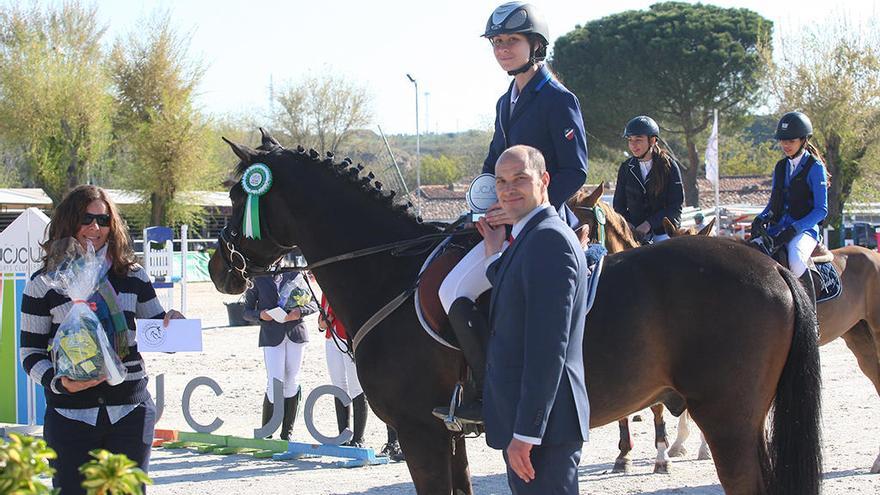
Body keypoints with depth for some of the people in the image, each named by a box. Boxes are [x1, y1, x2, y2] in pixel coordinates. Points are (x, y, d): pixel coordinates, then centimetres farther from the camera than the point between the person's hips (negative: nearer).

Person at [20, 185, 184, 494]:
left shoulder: (133, 276, 8)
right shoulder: (44, 283, 0)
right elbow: (31, 353, 2)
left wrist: (171, 325, -8)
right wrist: (59, 383, -16)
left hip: (130, 413, 2)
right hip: (71, 416, -2)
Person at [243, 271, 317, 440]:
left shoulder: (295, 274, 10)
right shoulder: (257, 279, 6)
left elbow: (313, 303, 12)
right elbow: (247, 311, 9)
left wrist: (300, 311, -9)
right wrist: (260, 315, -12)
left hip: (295, 333, 2)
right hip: (271, 336, -2)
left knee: (292, 384, 4)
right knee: (274, 384, -10)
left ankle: (287, 433, 14)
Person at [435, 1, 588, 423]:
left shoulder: (558, 100, -9)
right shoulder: (507, 102, 17)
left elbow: (575, 172, -14)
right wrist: (484, 206, 4)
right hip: (508, 220, 10)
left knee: (455, 290, -19)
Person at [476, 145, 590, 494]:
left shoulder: (548, 240, -17)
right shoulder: (530, 237, 16)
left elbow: (548, 347, -23)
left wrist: (526, 433, -24)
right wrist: (495, 254, 17)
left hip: (543, 425, -11)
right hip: (523, 417, 11)